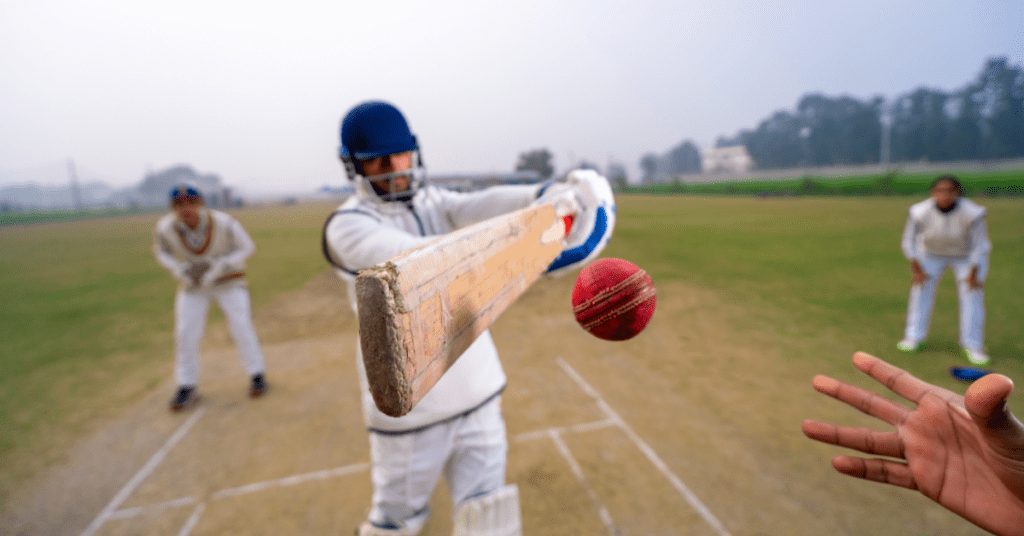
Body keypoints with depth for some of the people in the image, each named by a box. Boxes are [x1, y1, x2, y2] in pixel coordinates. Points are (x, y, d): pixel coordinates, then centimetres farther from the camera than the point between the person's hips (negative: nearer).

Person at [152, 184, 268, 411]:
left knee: (241, 326, -7)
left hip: (229, 280, -2)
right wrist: (178, 269, -16)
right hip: (192, 284, 2)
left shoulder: (224, 223, -27)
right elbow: (161, 250, 3)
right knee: (186, 333, -3)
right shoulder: (165, 228, -19)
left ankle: (256, 374, 10)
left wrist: (218, 269, -25)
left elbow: (247, 247, -15)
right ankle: (187, 387, 12)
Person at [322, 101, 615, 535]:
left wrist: (542, 195, -36)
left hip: (476, 392, 4)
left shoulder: (434, 201, 4)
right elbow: (407, 257, -31)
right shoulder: (347, 225, -11)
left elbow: (481, 205, -16)